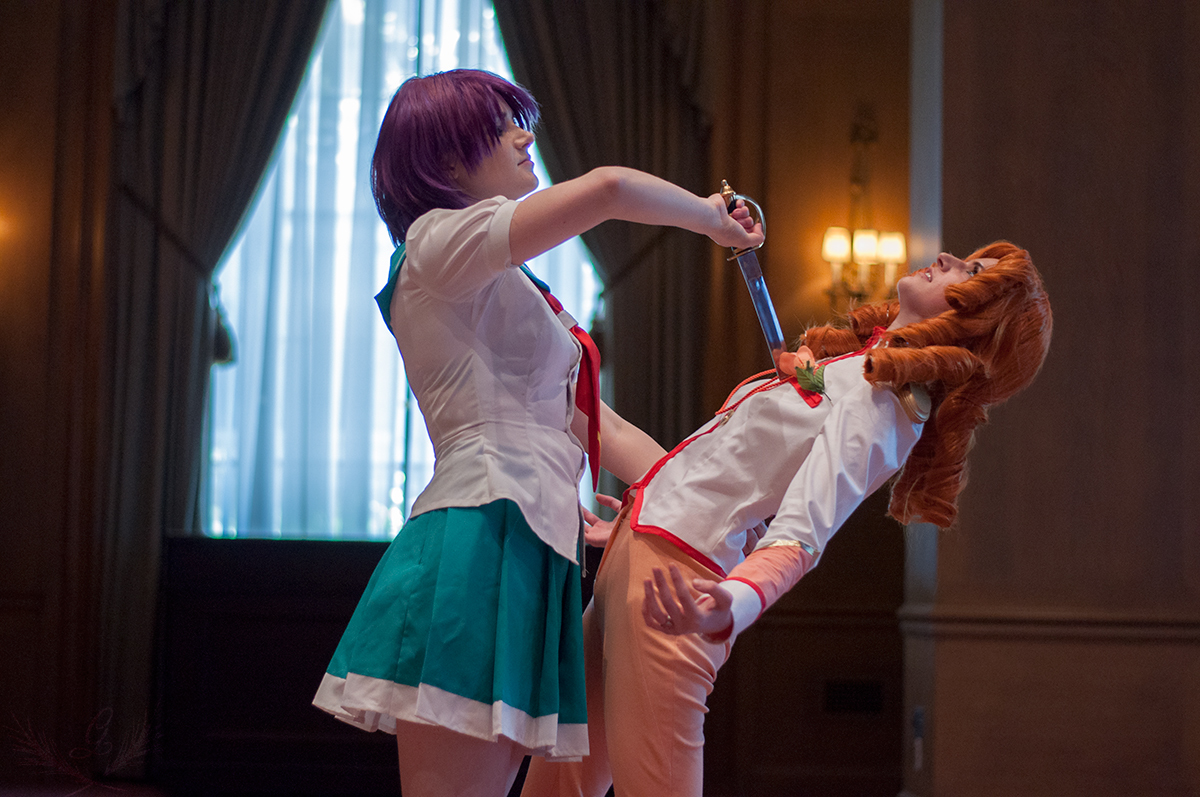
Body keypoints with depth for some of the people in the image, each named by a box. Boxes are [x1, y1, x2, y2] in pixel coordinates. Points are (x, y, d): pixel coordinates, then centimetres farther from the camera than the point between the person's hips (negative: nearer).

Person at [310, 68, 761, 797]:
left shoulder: (506, 291, 28)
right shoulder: (441, 242, -2)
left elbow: (593, 422, 23)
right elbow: (607, 189, -18)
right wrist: (710, 217, 1)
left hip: (528, 553, 10)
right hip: (479, 544, -10)